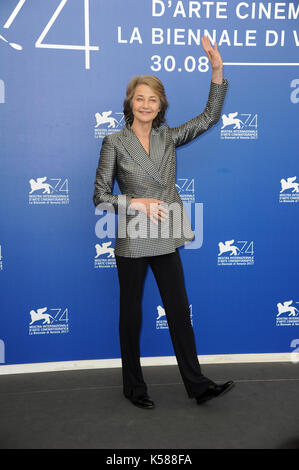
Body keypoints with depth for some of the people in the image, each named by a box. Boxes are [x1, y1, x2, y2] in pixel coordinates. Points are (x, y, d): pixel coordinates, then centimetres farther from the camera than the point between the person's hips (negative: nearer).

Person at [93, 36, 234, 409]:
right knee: (131, 315, 9)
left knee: (179, 311, 8)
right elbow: (100, 196, -3)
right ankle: (133, 387, 26)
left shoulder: (169, 138, 7)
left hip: (165, 240, 4)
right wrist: (137, 203, -16)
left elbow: (209, 116, 6)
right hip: (132, 241, -3)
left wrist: (217, 70, -3)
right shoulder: (114, 143, -4)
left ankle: (196, 384, 20)